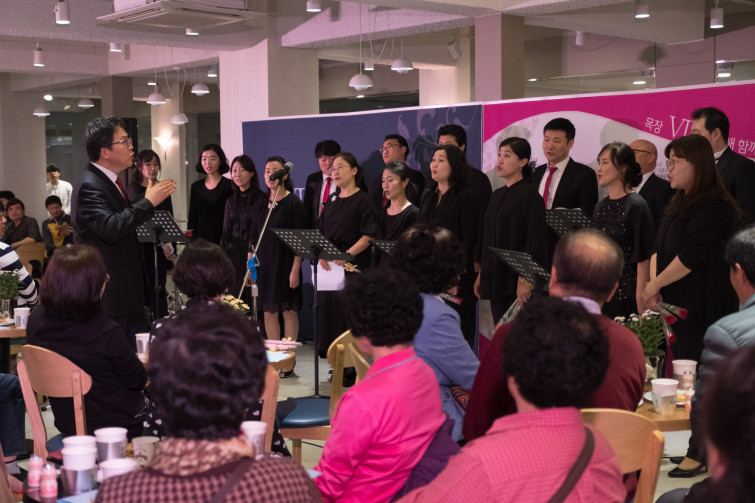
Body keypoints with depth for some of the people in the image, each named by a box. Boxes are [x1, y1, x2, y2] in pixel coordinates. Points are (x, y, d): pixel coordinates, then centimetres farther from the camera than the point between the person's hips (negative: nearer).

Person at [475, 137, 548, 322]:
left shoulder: (529, 195, -9)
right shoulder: (497, 195, 15)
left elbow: (535, 239, -15)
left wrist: (525, 280, -20)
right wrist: (481, 274, 14)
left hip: (517, 280, -7)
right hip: (496, 278, 7)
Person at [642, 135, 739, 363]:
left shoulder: (714, 207, -12)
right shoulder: (679, 204, 17)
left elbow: (689, 258, -18)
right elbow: (659, 249, 13)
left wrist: (654, 286, -8)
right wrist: (654, 286, -3)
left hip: (702, 313, -9)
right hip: (673, 308, 9)